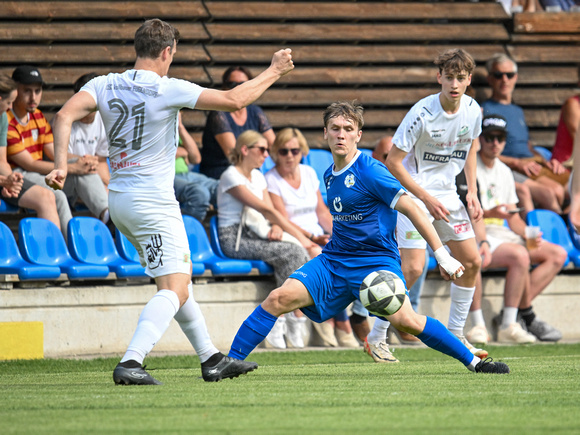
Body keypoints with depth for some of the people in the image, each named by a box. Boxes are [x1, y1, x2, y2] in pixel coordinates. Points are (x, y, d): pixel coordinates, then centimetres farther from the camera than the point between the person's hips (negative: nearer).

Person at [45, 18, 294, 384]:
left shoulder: (104, 86, 2)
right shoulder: (168, 90, -13)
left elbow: (64, 116, -13)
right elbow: (234, 100, -9)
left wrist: (61, 165, -16)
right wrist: (275, 71, 3)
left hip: (119, 200, 8)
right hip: (152, 202, -8)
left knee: (179, 278, 21)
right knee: (174, 290, -9)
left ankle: (212, 359, 28)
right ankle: (130, 363, -28)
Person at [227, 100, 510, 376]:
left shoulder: (369, 171, -12)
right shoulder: (330, 176, 12)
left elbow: (410, 208, -12)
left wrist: (442, 255, -15)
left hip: (376, 259, -6)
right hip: (333, 260, 6)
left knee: (403, 319, -26)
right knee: (279, 298, -13)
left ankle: (474, 362, -13)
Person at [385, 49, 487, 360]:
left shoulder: (473, 110, -6)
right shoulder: (422, 114, -24)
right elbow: (393, 162, -18)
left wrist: (472, 192, 6)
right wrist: (426, 198, -20)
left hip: (447, 193, 7)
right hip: (414, 193, -6)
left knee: (471, 261, 4)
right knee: (412, 268, -17)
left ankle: (455, 335, 19)